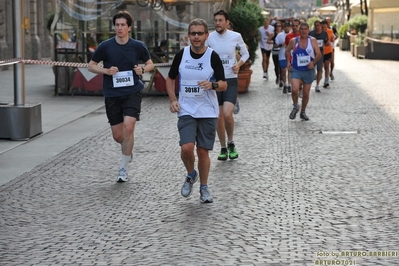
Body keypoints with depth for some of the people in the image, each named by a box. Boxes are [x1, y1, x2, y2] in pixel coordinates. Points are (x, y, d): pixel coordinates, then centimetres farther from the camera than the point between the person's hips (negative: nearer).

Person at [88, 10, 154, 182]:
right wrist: (106, 71, -13)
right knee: (117, 135, 5)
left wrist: (143, 69, -9)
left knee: (128, 127, -19)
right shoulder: (105, 46, -3)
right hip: (112, 95, 1)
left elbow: (150, 63, 13)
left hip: (132, 92, -1)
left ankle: (123, 169, -5)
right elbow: (91, 66, 5)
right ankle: (128, 150, 43)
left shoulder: (138, 46, -1)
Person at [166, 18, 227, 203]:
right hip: (186, 110, 1)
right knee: (186, 148, -15)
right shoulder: (181, 55, -1)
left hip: (208, 112, -1)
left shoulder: (213, 56, -7)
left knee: (203, 151, 3)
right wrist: (172, 99, -1)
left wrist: (212, 85, -26)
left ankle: (204, 188, 23)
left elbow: (224, 85, -4)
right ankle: (191, 175, 16)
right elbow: (170, 78, 12)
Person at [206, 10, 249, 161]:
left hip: (231, 80, -2)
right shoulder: (210, 37, -4)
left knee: (227, 114, -18)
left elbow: (245, 54, 10)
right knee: (219, 118, 7)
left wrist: (239, 64, -8)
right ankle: (223, 148, 24)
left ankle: (231, 143, 6)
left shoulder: (236, 36, -4)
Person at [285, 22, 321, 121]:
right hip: (296, 70, -1)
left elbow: (319, 54, -3)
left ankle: (303, 112, 29)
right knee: (295, 90, -21)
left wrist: (313, 62, -21)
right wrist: (288, 62, 3)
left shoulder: (312, 41, -5)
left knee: (306, 93, 9)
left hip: (308, 71, 1)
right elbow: (287, 51, 14)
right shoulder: (293, 41, -3)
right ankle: (295, 107, 6)